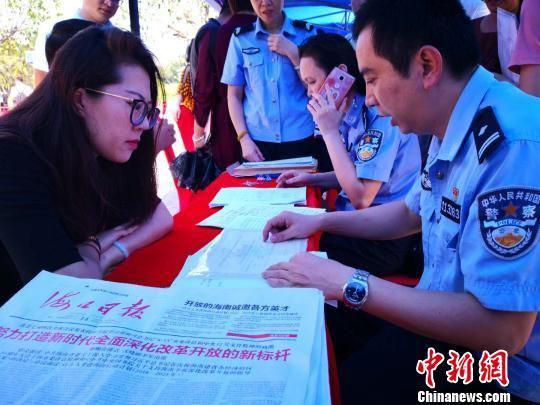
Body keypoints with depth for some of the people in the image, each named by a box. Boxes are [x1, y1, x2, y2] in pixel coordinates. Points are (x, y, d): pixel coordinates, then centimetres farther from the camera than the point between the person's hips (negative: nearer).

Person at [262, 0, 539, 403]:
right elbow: (412, 213, 19)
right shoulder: (452, 131, 2)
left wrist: (349, 284, -27)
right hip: (444, 322, 8)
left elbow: (502, 330, -32)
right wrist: (319, 221, 10)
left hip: (499, 370, -8)